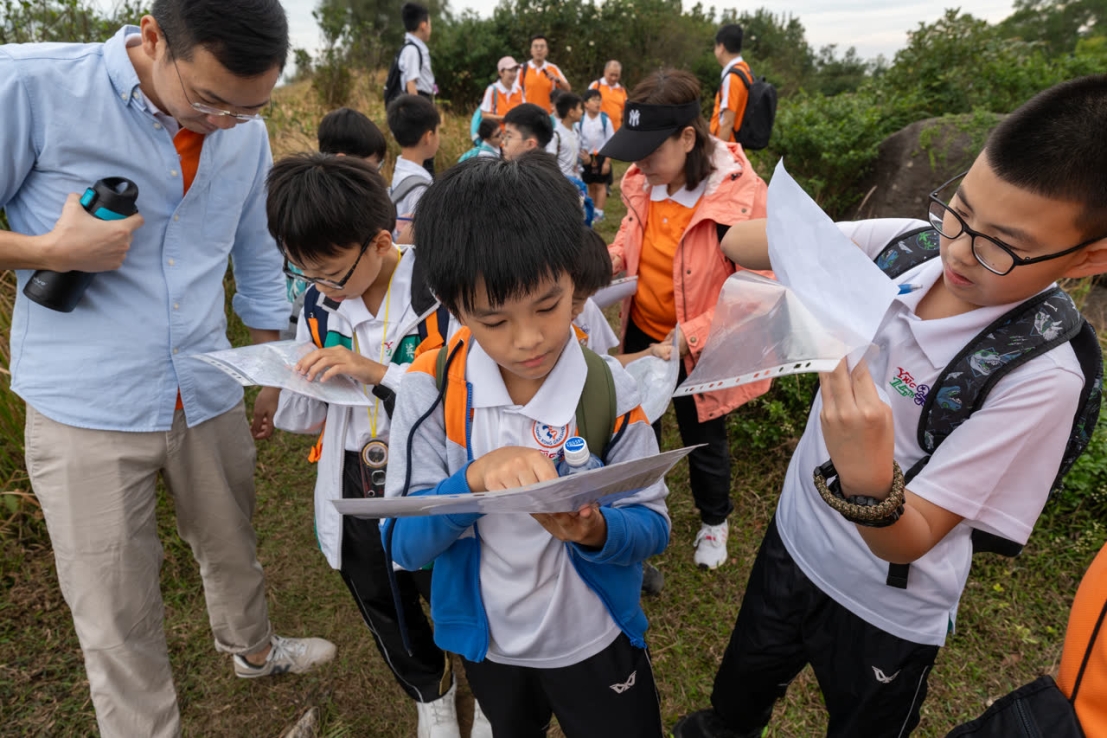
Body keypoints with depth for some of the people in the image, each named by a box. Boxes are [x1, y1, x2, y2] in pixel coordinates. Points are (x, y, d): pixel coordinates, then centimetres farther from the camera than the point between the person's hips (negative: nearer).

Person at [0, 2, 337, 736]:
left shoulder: (247, 134, 1)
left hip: (210, 399, 4)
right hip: (87, 410, -3)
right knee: (118, 623, 7)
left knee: (234, 551, 23)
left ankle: (253, 648, 51)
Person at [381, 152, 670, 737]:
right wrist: (474, 479, -39)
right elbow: (402, 543, -20)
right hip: (487, 642, 2)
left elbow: (652, 526, -14)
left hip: (594, 642, -1)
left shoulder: (608, 389, -21)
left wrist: (596, 530, -37)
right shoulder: (431, 389, -20)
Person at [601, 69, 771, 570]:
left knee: (703, 440, 17)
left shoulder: (740, 195, -26)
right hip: (641, 332, 5)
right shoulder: (644, 182, -8)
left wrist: (690, 338, -30)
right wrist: (614, 257, -8)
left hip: (698, 349, -5)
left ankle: (714, 522, 48)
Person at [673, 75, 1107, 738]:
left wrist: (868, 482, -47)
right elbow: (736, 245, -12)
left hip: (886, 614, -4)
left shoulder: (1038, 377, -28)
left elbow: (909, 541, -26)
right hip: (791, 541, 5)